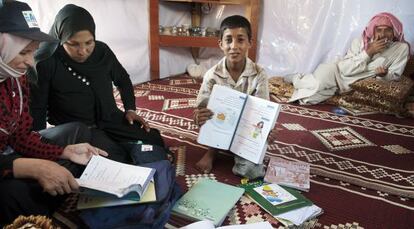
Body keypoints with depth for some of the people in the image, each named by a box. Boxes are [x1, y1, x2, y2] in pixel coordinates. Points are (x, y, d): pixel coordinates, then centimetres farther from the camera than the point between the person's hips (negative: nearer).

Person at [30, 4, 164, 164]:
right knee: (117, 159, -29)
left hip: (110, 119, 5)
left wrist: (130, 109, 3)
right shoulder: (46, 62, -14)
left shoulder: (102, 50, -3)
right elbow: (37, 108, -6)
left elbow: (122, 80, 14)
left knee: (154, 141, -11)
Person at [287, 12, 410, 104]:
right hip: (337, 73, 0)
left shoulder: (402, 48, -10)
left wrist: (385, 75, -27)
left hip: (352, 86, 1)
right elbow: (345, 69, -19)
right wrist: (368, 52, -27)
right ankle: (297, 78, 2)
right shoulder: (360, 41, -12)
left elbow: (395, 76, -4)